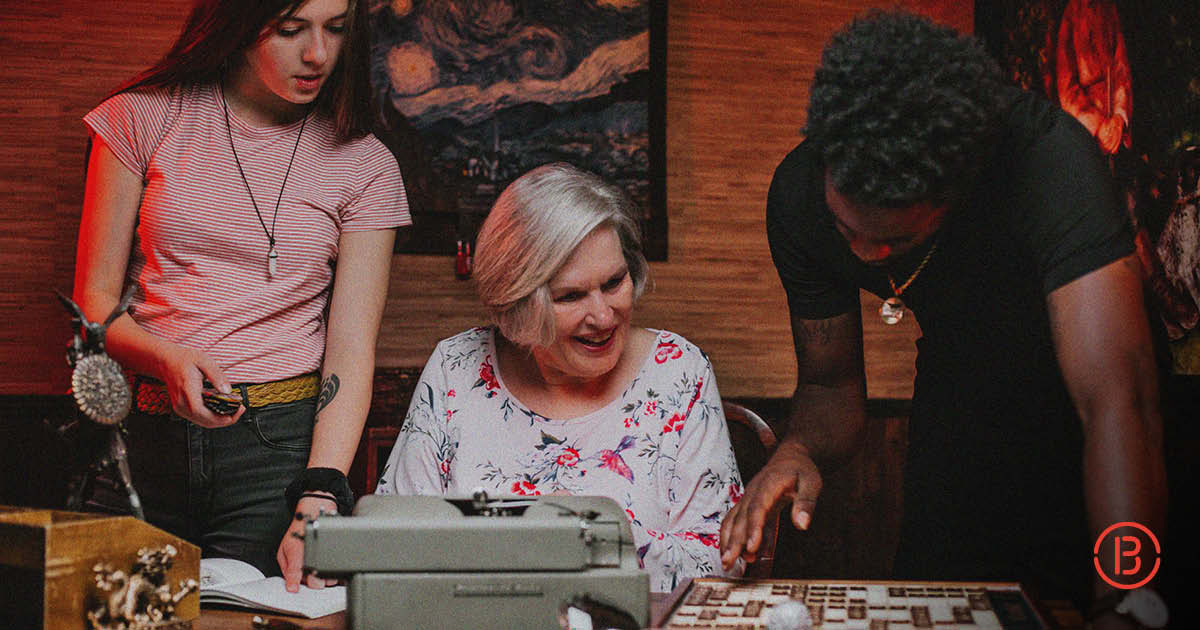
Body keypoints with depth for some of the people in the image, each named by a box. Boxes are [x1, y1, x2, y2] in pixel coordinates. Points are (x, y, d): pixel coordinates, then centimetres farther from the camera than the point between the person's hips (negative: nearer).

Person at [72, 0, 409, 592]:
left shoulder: (364, 165, 1)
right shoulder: (143, 119, 2)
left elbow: (351, 354, -5)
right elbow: (94, 303, 3)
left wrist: (319, 499, -18)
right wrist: (171, 359, -19)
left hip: (283, 446, 0)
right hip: (145, 434, 1)